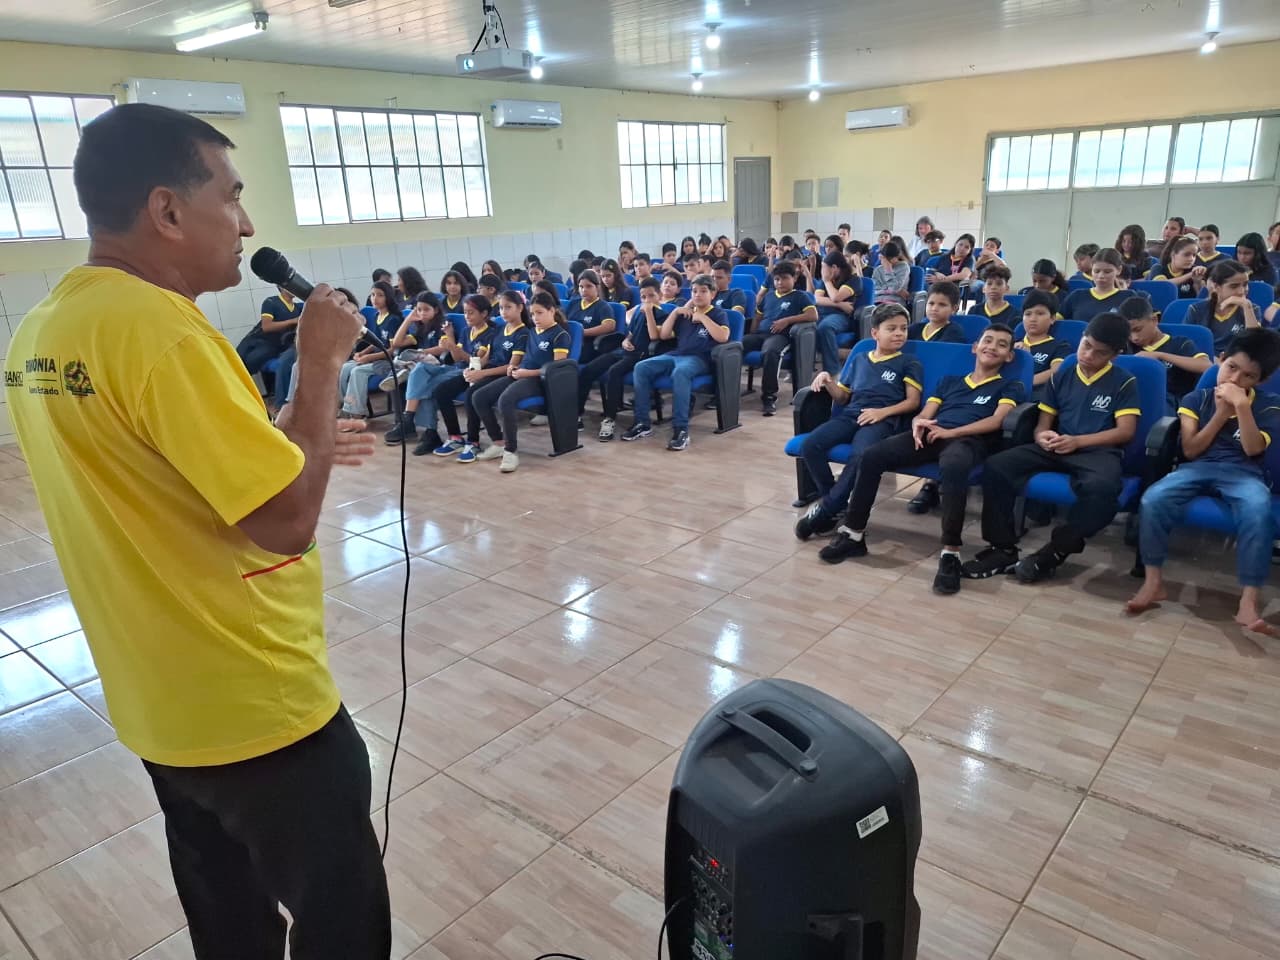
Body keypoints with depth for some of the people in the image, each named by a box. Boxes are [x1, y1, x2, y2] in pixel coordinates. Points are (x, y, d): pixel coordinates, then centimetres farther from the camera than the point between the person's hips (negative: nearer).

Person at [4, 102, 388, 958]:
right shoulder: (162, 328, -24)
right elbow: (288, 521, -26)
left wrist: (285, 442, 11)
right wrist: (321, 366, -15)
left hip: (159, 707, 9)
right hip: (256, 711, -9)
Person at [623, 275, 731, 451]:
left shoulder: (718, 313, 7)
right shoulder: (685, 313, 21)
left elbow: (722, 337, -12)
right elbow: (663, 335, 18)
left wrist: (703, 318, -8)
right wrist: (675, 312, 8)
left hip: (699, 358, -6)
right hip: (675, 354, 6)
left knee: (680, 373, -41)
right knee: (641, 368, -18)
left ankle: (681, 429, -40)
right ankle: (642, 423, -16)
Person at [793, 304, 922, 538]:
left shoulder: (909, 363, 14)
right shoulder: (858, 359, 25)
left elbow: (913, 402, 5)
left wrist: (882, 412, -12)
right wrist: (827, 382, 4)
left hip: (883, 420, -4)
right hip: (850, 415, 4)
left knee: (860, 455, -37)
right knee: (810, 445, -25)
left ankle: (826, 509, -22)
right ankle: (837, 504, -12)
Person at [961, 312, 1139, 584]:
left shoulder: (1125, 383, 5)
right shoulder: (1062, 375, 15)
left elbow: (1125, 431, -5)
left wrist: (1077, 441, -17)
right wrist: (1042, 435, -12)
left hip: (1097, 451, -4)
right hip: (1055, 449, 4)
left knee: (1102, 487, -41)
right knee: (995, 466, -22)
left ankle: (1055, 551, -20)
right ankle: (1003, 549, -15)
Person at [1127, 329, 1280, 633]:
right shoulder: (1196, 399, 10)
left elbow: (1253, 449, -7)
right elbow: (1190, 450, 2)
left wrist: (1241, 406, -15)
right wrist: (1221, 413, -5)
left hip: (1243, 473, -1)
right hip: (1197, 468, 1)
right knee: (1152, 499, -31)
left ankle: (1249, 601, -37)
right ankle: (1153, 582, -21)